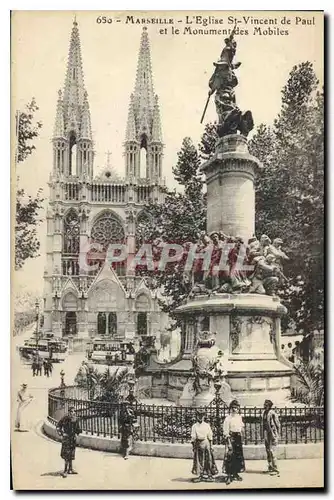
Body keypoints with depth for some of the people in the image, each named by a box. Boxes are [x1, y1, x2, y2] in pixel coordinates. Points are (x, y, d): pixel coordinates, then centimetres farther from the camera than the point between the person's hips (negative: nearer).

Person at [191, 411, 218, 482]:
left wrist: (210, 445, 3)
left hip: (206, 442, 1)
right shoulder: (194, 426, 3)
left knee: (208, 460, 1)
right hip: (198, 443, -1)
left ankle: (208, 474, 9)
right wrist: (193, 446, -1)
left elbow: (210, 436, 7)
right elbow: (193, 437, 3)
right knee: (199, 460, 3)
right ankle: (200, 476, 11)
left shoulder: (207, 425, 6)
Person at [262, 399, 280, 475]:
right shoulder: (264, 413, 9)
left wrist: (277, 436, -9)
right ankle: (270, 468, 23)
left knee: (272, 452, -10)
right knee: (268, 452, 12)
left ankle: (275, 469, -3)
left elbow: (278, 425, -9)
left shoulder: (272, 413, -14)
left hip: (272, 435, -8)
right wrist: (264, 436, 16)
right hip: (266, 435, 8)